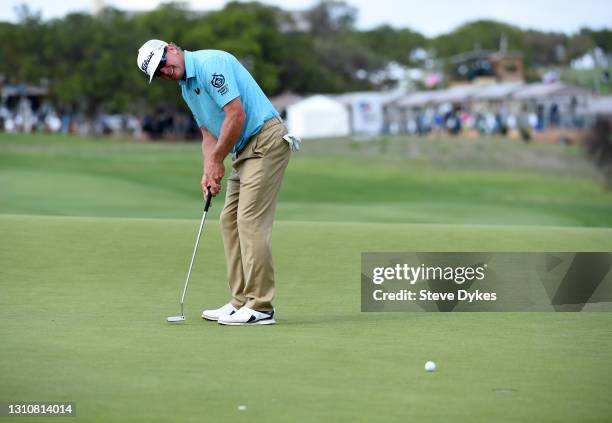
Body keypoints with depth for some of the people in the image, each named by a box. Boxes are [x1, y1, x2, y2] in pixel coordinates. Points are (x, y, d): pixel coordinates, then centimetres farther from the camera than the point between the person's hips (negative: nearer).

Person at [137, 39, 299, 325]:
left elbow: (236, 115, -21)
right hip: (246, 150, 10)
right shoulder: (186, 87, 15)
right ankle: (241, 302, 13)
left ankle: (260, 307, -11)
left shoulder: (209, 64, -15)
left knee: (251, 221, -13)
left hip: (265, 140, -10)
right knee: (230, 221, 9)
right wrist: (208, 172, -1)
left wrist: (217, 160, -11)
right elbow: (209, 134, 16)